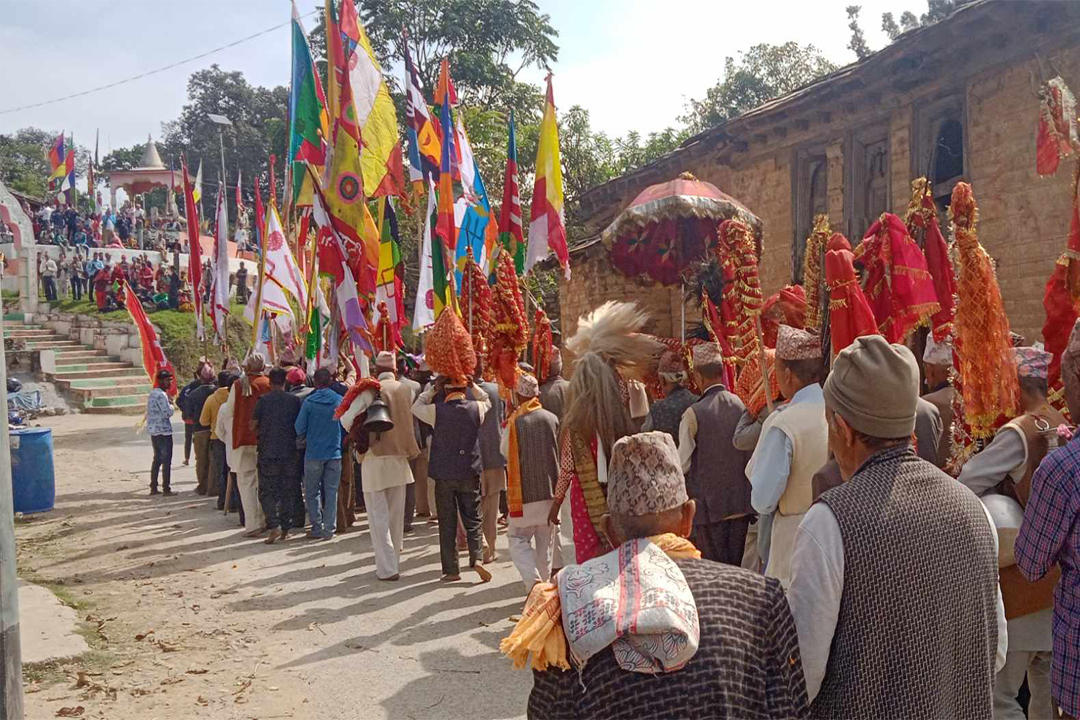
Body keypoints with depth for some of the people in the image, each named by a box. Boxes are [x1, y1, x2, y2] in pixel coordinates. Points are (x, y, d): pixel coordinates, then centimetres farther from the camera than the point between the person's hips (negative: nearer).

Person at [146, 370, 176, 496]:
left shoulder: (153, 393, 14)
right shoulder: (161, 395, -16)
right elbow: (168, 413, -21)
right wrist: (171, 405, -1)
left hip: (153, 430, 9)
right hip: (163, 431, -9)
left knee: (157, 459, 15)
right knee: (166, 460, -4)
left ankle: (153, 487, 17)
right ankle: (166, 488, -3)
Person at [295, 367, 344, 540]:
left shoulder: (309, 401, -9)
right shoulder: (339, 400, -3)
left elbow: (299, 427, -4)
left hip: (313, 453, -2)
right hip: (335, 453, 2)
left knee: (312, 492, 9)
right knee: (331, 492, 7)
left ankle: (317, 528, 8)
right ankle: (329, 529, 7)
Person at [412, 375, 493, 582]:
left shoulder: (437, 410, -10)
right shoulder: (476, 408, -5)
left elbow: (416, 407, 11)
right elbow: (487, 401, 19)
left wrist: (433, 389, 9)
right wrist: (473, 386, 10)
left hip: (444, 474, -1)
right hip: (470, 473, 1)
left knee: (447, 523, 7)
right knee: (473, 520, 11)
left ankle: (451, 570, 11)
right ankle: (476, 558, -7)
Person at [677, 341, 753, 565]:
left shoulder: (694, 413, -13)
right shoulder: (742, 405, -3)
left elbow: (683, 463, -9)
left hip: (709, 504, -4)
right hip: (741, 503, 4)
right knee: (737, 565, 14)